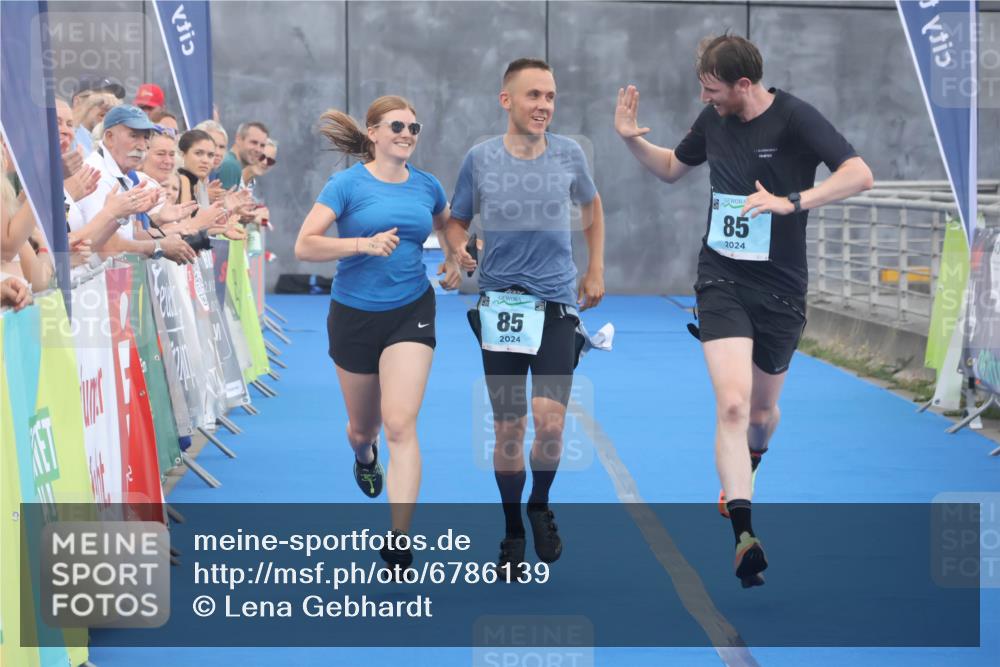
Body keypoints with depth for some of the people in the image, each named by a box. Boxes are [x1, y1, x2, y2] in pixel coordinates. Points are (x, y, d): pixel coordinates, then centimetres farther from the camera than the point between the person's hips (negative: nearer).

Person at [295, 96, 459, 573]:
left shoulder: (427, 186, 2)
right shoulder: (347, 184, -9)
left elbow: (448, 225, 25)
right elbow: (304, 246, -17)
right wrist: (364, 244, -28)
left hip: (411, 313, 1)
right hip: (354, 315, 0)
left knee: (400, 424, -15)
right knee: (362, 427, 16)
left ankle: (399, 542, -14)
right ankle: (364, 457, 56)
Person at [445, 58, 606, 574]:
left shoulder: (568, 154, 0)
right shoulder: (480, 159, -2)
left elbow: (591, 208, 19)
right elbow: (457, 220, 9)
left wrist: (595, 271, 16)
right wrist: (458, 251, -13)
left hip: (556, 304, 0)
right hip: (500, 304, 0)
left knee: (549, 422, -15)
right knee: (508, 429, 4)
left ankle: (541, 505, 14)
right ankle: (513, 531, 23)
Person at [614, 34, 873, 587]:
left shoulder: (794, 118, -13)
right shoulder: (714, 119, 2)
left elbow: (859, 174, -23)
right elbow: (671, 168, 21)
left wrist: (790, 202, -32)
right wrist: (632, 138, 4)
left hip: (781, 288, -2)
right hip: (721, 278, 2)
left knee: (762, 410, 16)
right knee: (732, 404, -19)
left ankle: (740, 477, 51)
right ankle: (743, 534, -24)